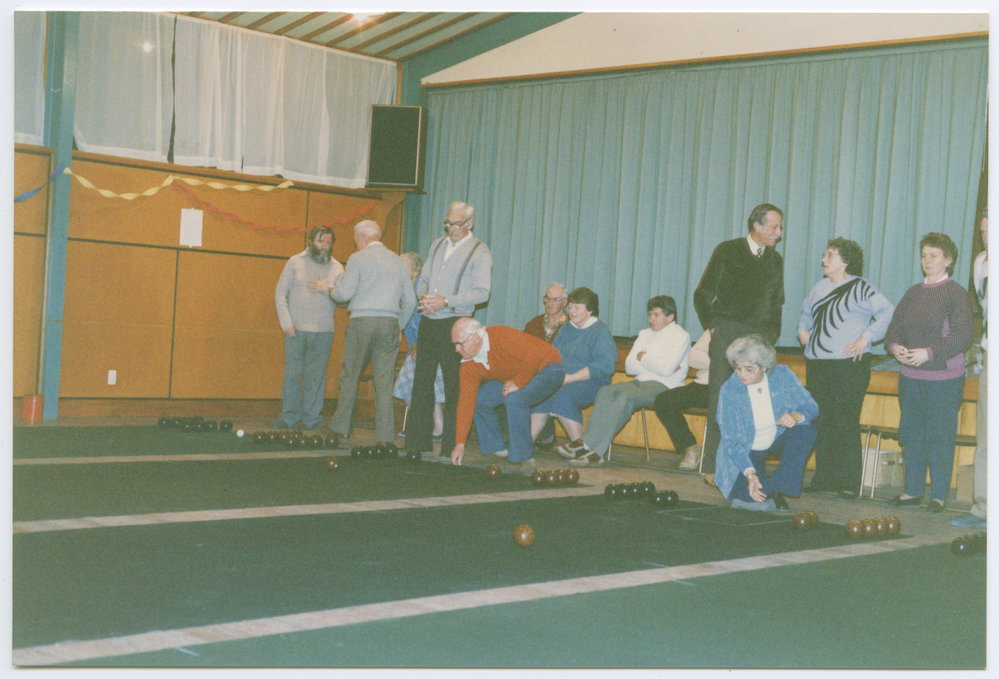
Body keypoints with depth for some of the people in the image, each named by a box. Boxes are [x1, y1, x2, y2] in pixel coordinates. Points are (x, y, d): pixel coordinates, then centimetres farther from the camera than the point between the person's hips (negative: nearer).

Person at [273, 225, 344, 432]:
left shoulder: (336, 268, 10)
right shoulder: (295, 262, 6)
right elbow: (280, 294, 3)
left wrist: (328, 288, -14)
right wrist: (286, 324, -6)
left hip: (323, 331, 1)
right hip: (296, 329, -1)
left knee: (316, 376, 2)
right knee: (292, 374, -1)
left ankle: (312, 418, 9)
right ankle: (288, 418, 7)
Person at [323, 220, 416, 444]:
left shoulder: (358, 258, -1)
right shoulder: (398, 261, 14)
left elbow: (345, 293, -7)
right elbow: (410, 301, 13)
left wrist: (332, 290, 15)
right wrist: (399, 327, 24)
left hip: (362, 321, -4)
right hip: (390, 324, 4)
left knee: (350, 377, 7)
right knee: (384, 382, 3)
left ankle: (341, 428, 12)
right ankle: (385, 437, 0)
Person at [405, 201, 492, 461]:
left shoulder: (479, 252, -4)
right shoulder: (438, 245, 15)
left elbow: (481, 293, -13)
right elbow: (423, 279, 20)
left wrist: (445, 301, -18)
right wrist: (424, 296, -3)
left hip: (455, 324, -6)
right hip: (428, 322, 6)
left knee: (454, 388, -4)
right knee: (421, 383, 7)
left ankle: (451, 446, 2)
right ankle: (418, 443, 14)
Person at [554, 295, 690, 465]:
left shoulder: (680, 336, 2)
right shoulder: (645, 334, 23)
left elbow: (666, 369, -13)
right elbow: (629, 366, 10)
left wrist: (643, 358, 1)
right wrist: (654, 364, -5)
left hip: (664, 386, -6)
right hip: (640, 382, 7)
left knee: (626, 396, -33)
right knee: (606, 391, -22)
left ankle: (586, 444, -37)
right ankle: (595, 452, -34)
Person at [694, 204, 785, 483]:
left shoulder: (775, 260, 16)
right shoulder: (727, 252, 4)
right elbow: (702, 295, 6)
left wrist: (772, 335, 12)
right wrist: (712, 327, 0)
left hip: (759, 337, 4)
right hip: (727, 333, -3)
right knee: (720, 400, -7)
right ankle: (712, 467, -3)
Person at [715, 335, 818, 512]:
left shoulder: (783, 375, -16)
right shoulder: (729, 390, -22)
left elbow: (811, 407, -9)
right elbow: (731, 441, -21)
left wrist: (796, 416, -35)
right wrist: (750, 474, -35)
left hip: (778, 438, 4)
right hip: (746, 450, -4)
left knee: (806, 430, -27)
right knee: (748, 495, -26)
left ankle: (776, 490, -20)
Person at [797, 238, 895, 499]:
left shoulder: (860, 288, -4)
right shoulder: (820, 287, 16)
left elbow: (888, 313, -10)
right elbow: (806, 310, 33)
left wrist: (866, 337, -14)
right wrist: (803, 329, 16)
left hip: (849, 365, -6)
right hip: (817, 364, 7)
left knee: (845, 425, -7)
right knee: (821, 422, 7)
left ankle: (848, 482, -1)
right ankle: (824, 478, 15)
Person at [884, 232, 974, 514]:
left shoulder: (956, 293, -5)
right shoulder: (913, 293, 13)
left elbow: (962, 336, -13)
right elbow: (895, 325, 14)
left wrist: (929, 353, -22)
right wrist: (895, 346, -8)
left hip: (943, 377, -5)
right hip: (910, 376, 6)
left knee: (940, 437, -1)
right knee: (911, 434, 9)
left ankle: (939, 495, 7)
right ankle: (913, 491, 20)